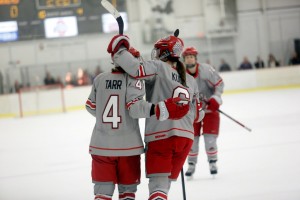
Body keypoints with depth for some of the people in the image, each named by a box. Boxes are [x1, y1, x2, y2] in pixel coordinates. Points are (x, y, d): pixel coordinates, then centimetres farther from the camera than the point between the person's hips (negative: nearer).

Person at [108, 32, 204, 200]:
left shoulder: (158, 68, -3)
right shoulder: (191, 81, 16)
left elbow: (136, 69, -22)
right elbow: (198, 115, 19)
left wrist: (119, 50, -8)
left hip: (160, 136, -6)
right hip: (186, 137, 6)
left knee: (158, 184, -7)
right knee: (167, 181, 17)